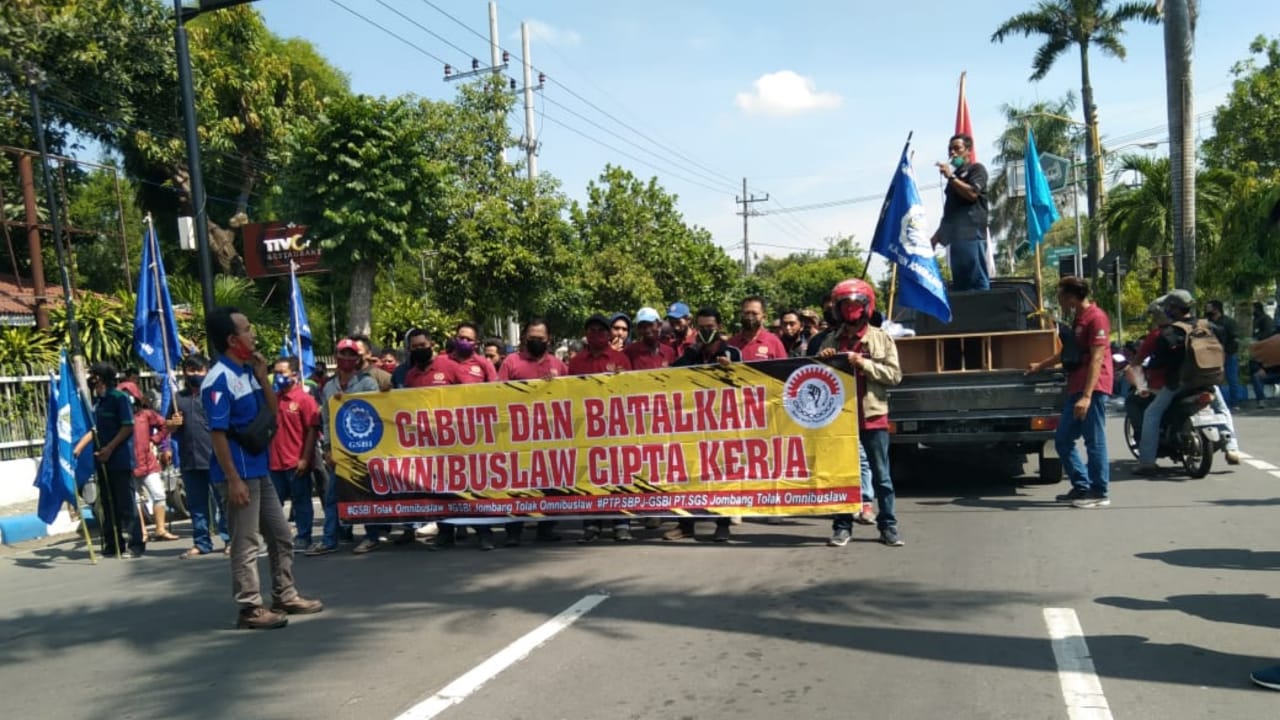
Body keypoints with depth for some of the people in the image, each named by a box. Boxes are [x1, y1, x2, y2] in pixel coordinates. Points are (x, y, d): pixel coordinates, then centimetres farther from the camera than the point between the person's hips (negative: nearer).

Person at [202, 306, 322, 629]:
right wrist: (233, 479, -20)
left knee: (281, 536, 16)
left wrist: (263, 377, -1)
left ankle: (285, 596, 27)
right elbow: (217, 434, -18)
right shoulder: (219, 380, -16)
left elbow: (273, 413, 13)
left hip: (260, 469, 9)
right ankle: (250, 609, 9)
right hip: (240, 473, -9)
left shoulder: (249, 372, 9)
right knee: (245, 543, 0)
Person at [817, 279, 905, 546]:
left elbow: (894, 374, -5)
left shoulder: (881, 338, 3)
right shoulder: (831, 341, 10)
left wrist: (863, 363, -15)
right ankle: (842, 526, 14)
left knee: (881, 475, 5)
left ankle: (888, 526, 13)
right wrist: (822, 361, -5)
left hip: (873, 416, -2)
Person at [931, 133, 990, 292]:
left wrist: (951, 177, -10)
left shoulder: (976, 169, 5)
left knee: (978, 282, -12)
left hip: (972, 234, -8)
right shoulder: (955, 175, 25)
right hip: (956, 236, 8)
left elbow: (972, 193, -13)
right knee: (959, 284, 3)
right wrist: (937, 235, 20)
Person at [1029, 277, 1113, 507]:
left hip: (1092, 389, -10)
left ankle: (1100, 493, 4)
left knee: (1094, 441, -4)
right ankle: (1082, 487, 18)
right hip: (1076, 389, 10)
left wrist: (1087, 396, -24)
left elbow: (1096, 359, -18)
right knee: (1063, 439, 10)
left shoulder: (1096, 318, -11)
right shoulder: (1078, 319, 19)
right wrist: (1040, 366, 44)